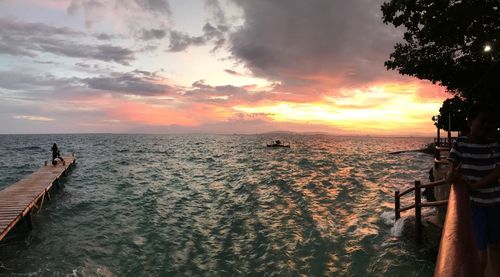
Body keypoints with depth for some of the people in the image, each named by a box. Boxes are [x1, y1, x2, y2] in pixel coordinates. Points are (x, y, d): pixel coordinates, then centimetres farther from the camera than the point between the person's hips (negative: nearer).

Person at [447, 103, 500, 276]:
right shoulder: (460, 144, -7)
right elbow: (451, 175, -9)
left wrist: (473, 185, -21)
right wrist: (453, 174, -34)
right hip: (473, 203, -4)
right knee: (480, 248, -1)